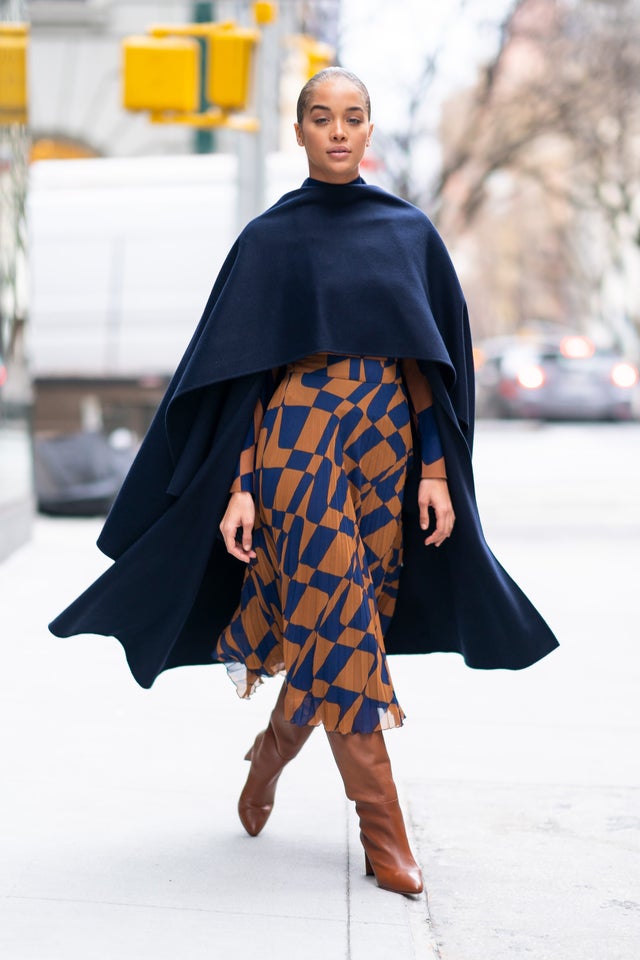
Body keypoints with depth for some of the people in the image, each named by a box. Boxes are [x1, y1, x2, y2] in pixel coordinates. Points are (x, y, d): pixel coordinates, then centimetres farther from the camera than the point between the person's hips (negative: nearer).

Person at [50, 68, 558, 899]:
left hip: (386, 438, 3)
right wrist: (237, 486, -7)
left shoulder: (410, 232, 10)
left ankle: (271, 753, 35)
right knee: (340, 621, -8)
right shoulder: (269, 239, 3)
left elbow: (433, 360, 8)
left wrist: (437, 467, 0)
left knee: (338, 623, 8)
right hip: (298, 438, -3)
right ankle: (383, 832, -2)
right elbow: (241, 371, 0)